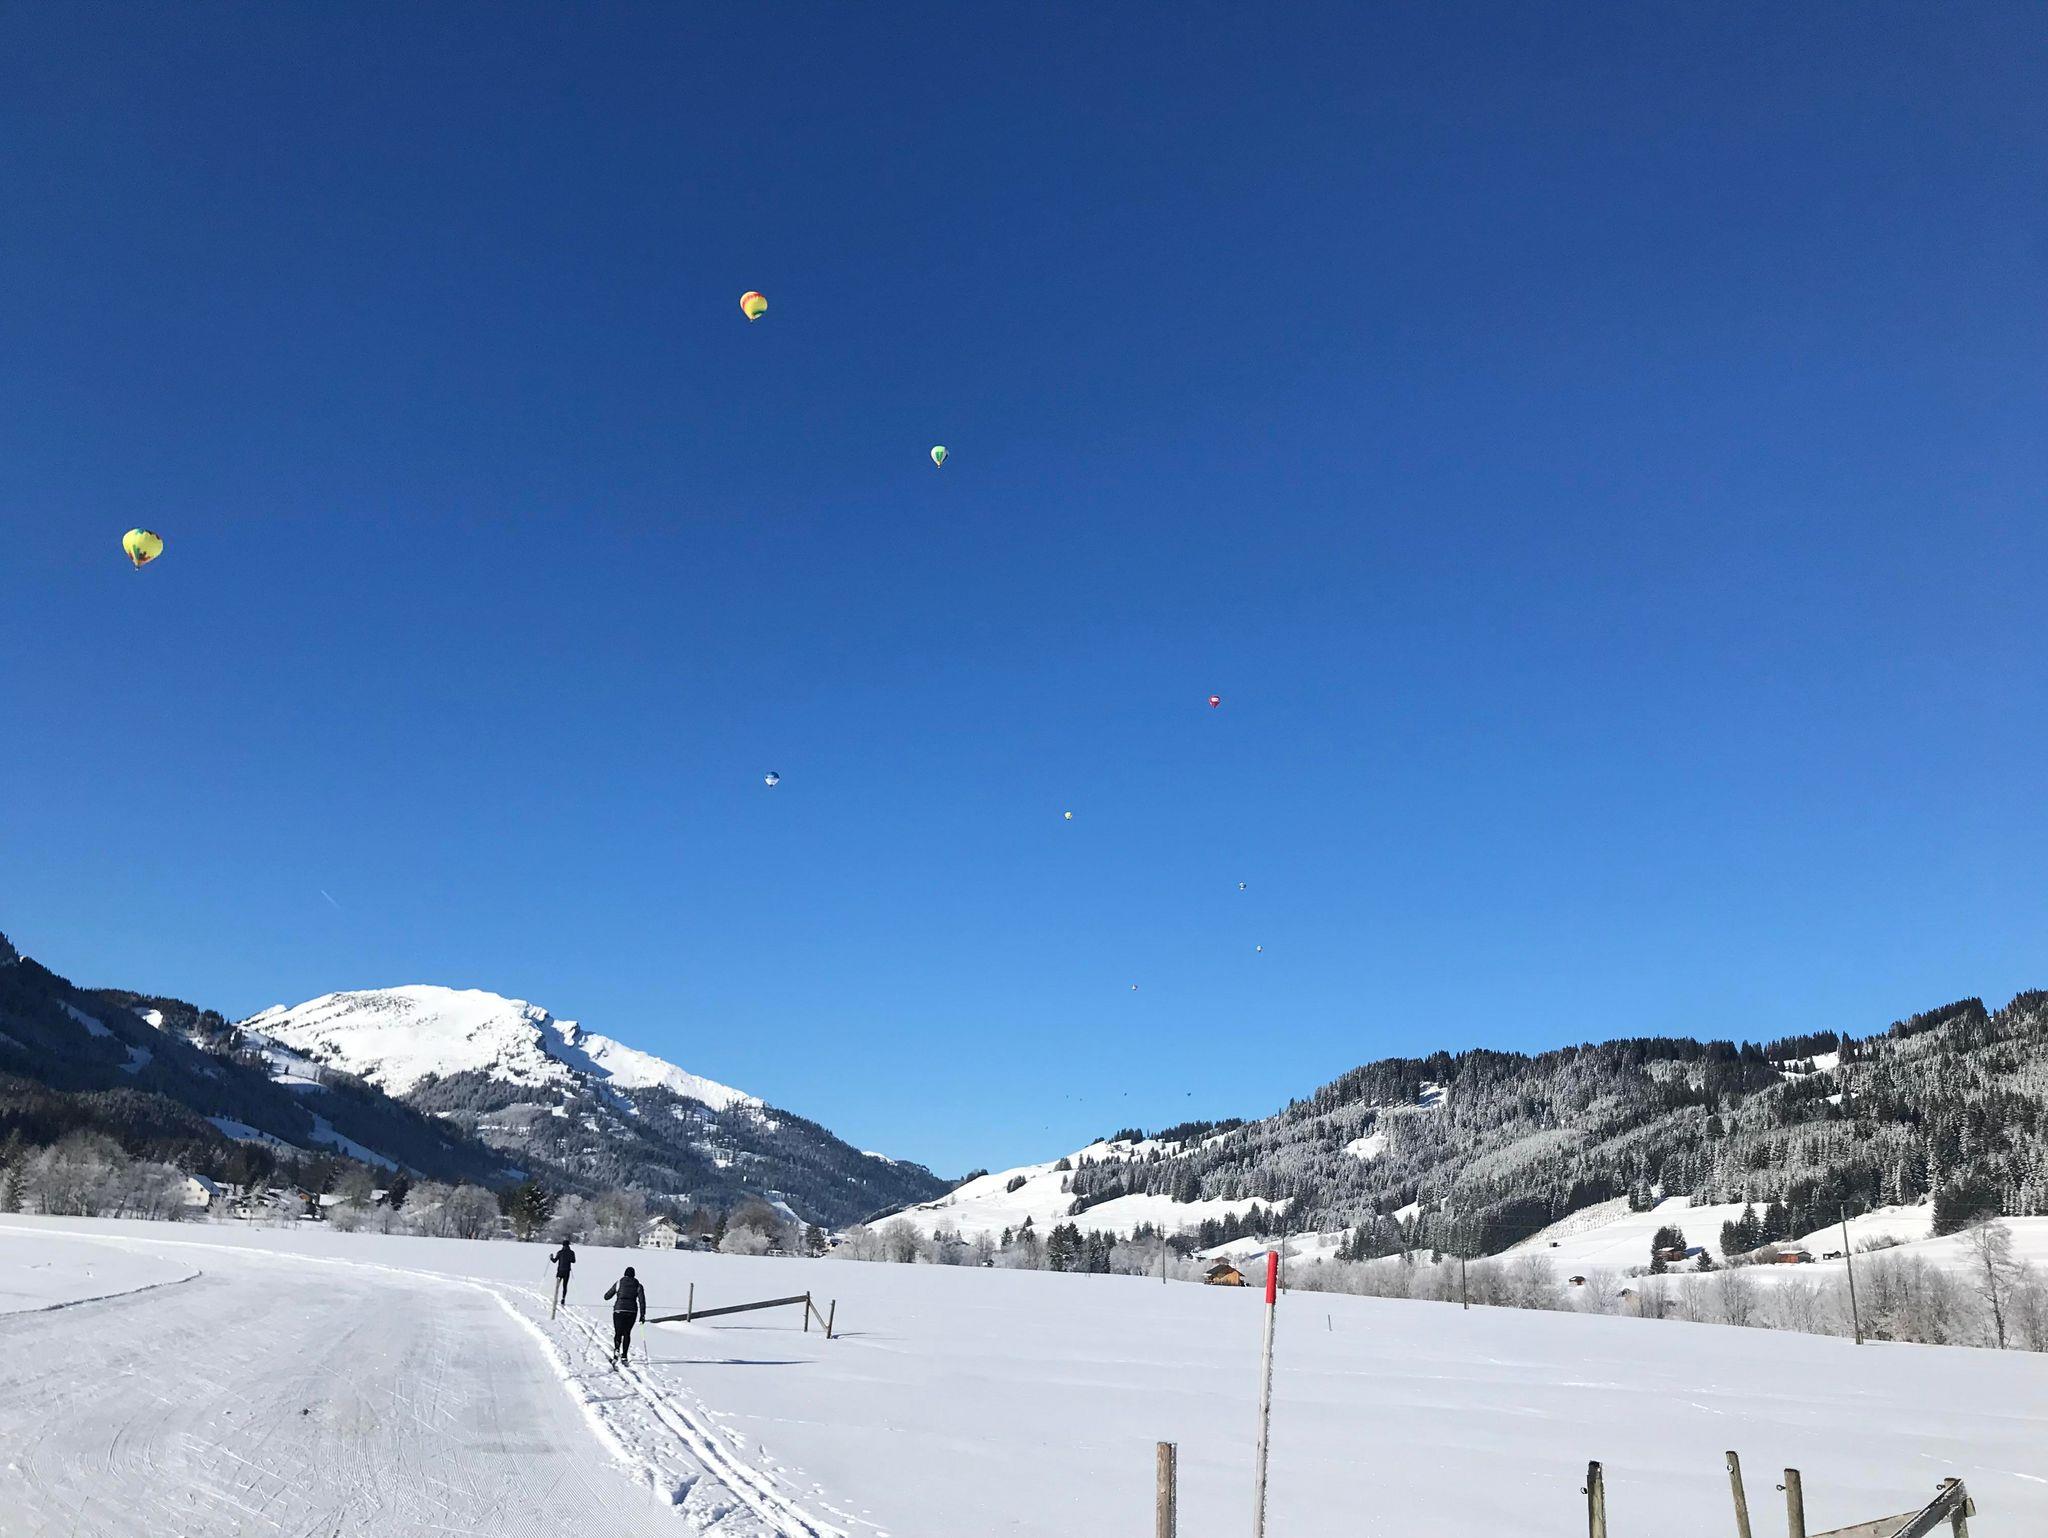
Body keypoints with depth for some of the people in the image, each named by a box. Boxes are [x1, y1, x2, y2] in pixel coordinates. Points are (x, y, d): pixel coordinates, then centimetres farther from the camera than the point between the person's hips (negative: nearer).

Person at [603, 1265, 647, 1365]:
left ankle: (617, 1350, -25)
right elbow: (642, 1301, -1)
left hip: (619, 1310, -1)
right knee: (627, 1333, 17)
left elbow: (607, 1296, 10)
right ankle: (624, 1356, 11)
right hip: (632, 1311, 1)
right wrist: (642, 1315, 2)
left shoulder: (618, 1283, 6)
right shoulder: (638, 1285, 8)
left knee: (618, 1333, 4)